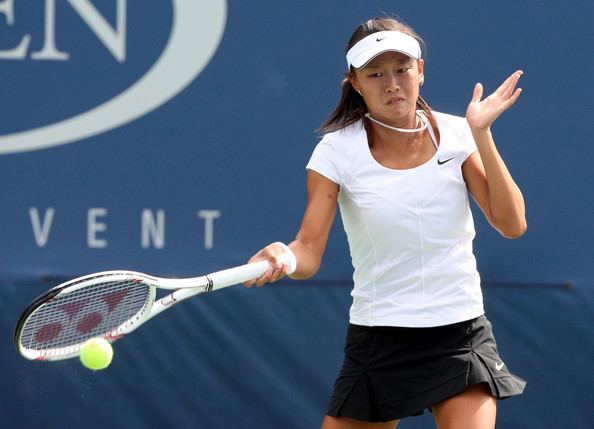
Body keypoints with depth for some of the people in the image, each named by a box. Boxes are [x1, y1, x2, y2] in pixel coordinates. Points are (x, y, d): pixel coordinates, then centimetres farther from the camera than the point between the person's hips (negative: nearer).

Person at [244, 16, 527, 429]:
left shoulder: (455, 134, 0)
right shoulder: (338, 150, -5)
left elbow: (511, 224, -7)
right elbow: (309, 251, -11)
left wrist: (481, 135, -13)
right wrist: (283, 257, -34)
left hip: (461, 337, 0)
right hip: (378, 344, 0)